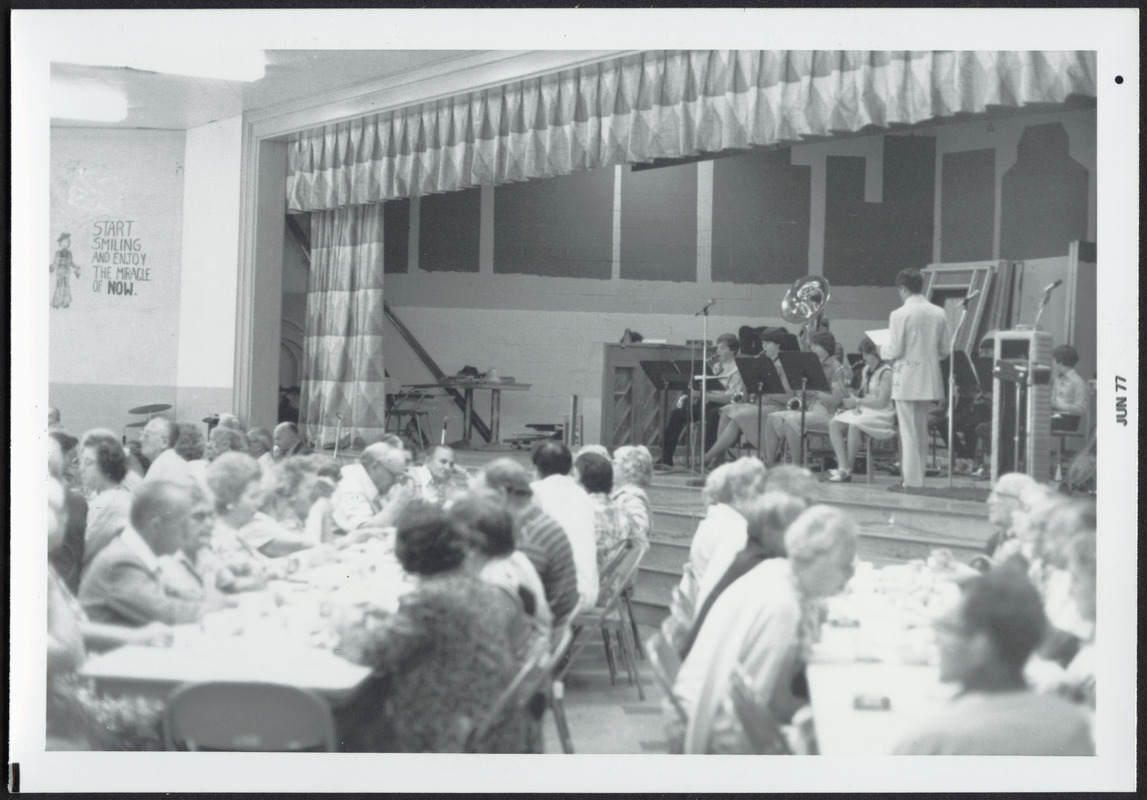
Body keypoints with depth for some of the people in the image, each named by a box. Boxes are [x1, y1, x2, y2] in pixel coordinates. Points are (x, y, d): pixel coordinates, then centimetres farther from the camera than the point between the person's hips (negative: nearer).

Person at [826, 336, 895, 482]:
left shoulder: (886, 373, -10)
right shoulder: (866, 370, 17)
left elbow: (882, 402, -17)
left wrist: (857, 401, -16)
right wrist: (850, 398, 1)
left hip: (880, 414, -8)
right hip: (862, 410, 8)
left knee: (854, 426, -37)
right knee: (834, 425, -17)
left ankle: (848, 470, -23)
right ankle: (842, 467, -27)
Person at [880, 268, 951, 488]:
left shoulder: (900, 315, -14)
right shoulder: (939, 313, 2)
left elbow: (895, 351, -15)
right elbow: (945, 350, 6)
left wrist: (882, 351, 6)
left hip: (907, 380, -5)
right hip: (929, 379, 5)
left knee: (908, 431, 1)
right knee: (921, 430, 16)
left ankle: (912, 481, 1)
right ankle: (918, 476, 22)